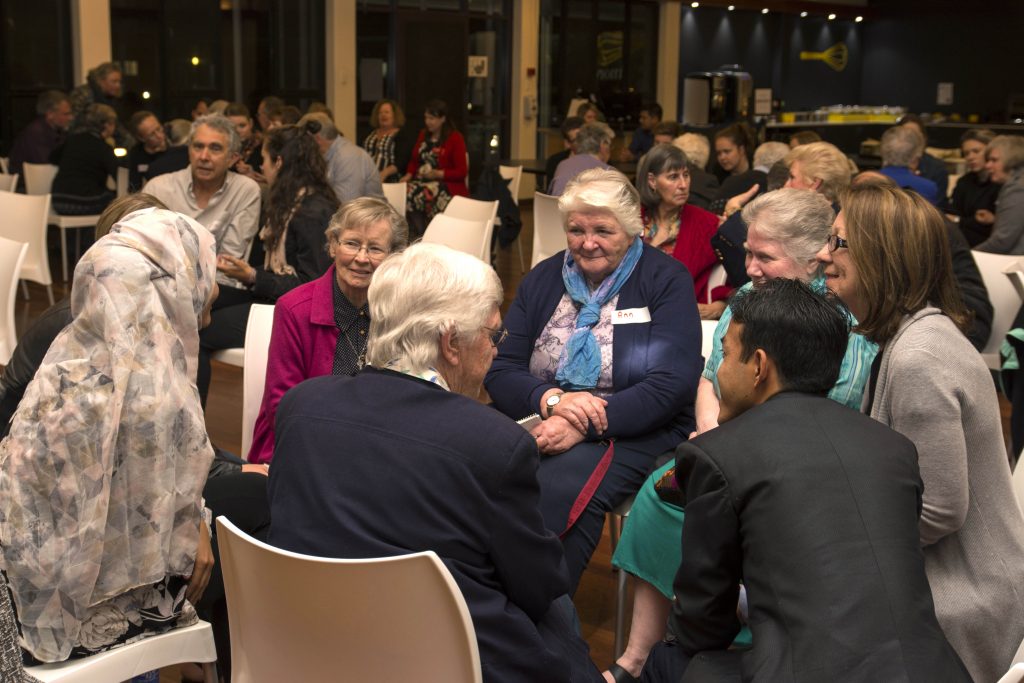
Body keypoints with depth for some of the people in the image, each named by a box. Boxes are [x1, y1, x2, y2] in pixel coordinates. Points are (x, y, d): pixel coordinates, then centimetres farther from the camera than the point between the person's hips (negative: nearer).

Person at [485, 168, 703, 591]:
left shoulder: (667, 281, 2)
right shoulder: (543, 279, 14)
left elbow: (671, 385, -11)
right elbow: (500, 372, 8)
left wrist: (584, 426, -22)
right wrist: (551, 400, -15)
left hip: (636, 431, -3)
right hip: (536, 422, 4)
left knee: (560, 489, -35)